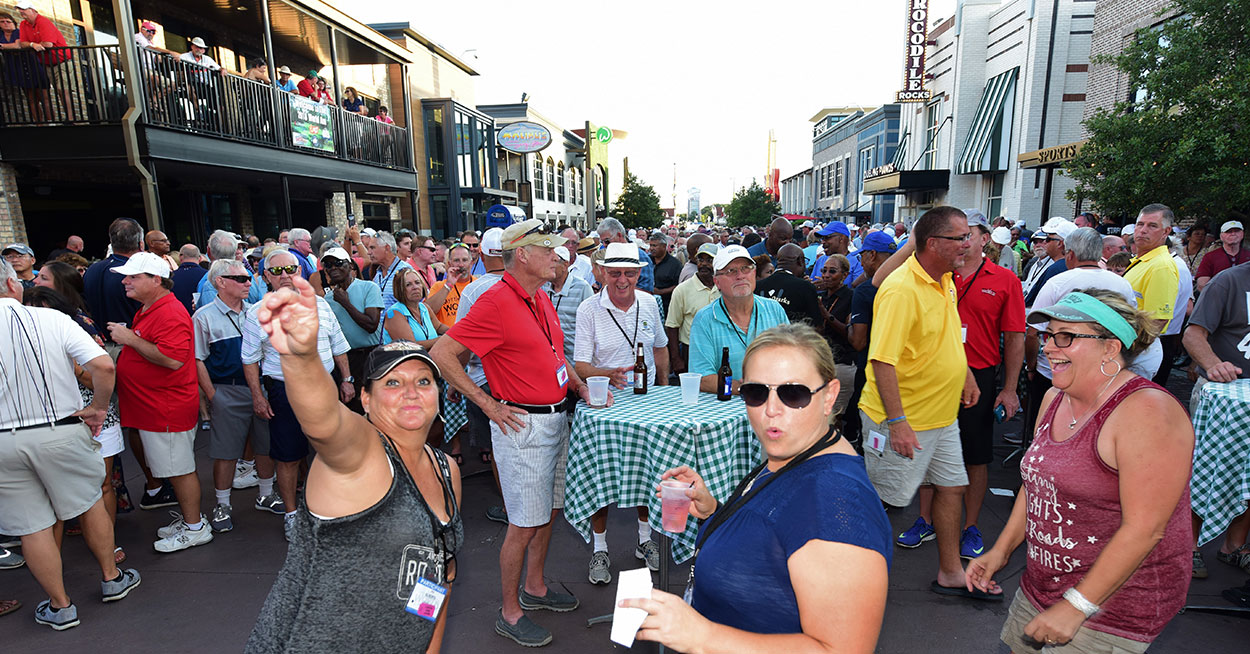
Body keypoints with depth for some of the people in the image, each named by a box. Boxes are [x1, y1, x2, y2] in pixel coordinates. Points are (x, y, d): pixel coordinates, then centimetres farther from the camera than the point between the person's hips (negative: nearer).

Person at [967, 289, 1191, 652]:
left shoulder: (1148, 412, -21)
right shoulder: (1055, 399, 2)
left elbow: (1144, 529, -23)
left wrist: (1077, 607, -20)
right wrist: (1000, 550, 10)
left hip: (1114, 605, -7)